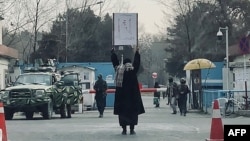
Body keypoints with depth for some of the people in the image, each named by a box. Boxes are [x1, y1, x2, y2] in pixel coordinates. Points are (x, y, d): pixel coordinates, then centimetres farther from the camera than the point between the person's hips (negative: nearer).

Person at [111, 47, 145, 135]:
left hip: (121, 95, 2)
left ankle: (124, 129, 7)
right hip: (132, 95, -2)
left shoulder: (118, 69, 1)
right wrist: (137, 53, 26)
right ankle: (132, 129, 3)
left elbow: (115, 61, 17)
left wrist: (113, 53, 33)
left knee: (122, 112, 7)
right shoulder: (133, 70, -4)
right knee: (133, 111, 5)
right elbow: (137, 62, 11)